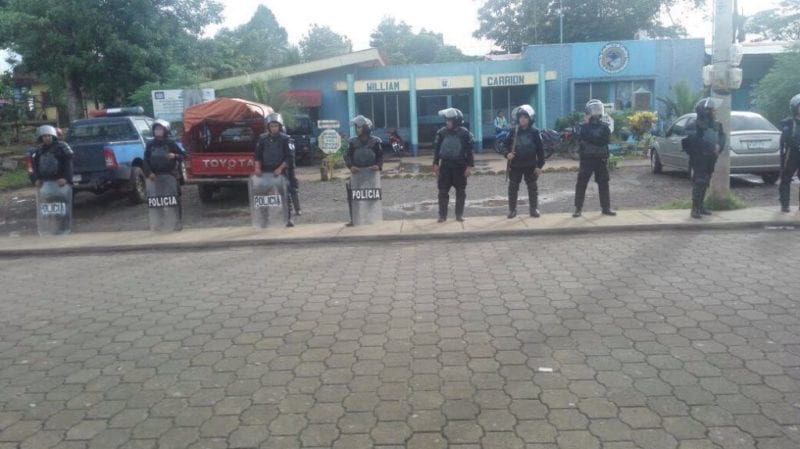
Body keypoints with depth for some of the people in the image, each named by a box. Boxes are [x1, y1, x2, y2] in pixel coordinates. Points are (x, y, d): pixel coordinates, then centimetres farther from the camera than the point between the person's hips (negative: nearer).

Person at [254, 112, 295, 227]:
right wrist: (257, 168, -6)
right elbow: (258, 155, 9)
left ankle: (288, 218, 2)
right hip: (266, 171, 2)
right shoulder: (263, 138, 7)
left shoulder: (285, 139, -1)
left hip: (281, 171, -2)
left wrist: (280, 168, -16)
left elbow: (290, 157, -6)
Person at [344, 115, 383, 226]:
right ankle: (353, 219, 2)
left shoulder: (375, 141, 0)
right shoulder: (353, 142, 4)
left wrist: (378, 166, -21)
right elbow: (347, 156, -1)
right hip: (357, 173, 1)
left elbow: (380, 156, -1)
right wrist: (351, 166, -20)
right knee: (352, 196, -5)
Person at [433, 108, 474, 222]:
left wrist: (469, 166, -10)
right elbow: (436, 148, 6)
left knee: (460, 191, 6)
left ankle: (459, 214, 16)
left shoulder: (464, 133, -7)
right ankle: (442, 215, 10)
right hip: (445, 166, 2)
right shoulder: (441, 132, -1)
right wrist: (436, 164, 3)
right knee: (443, 191, 2)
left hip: (460, 166, -1)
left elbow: (469, 150, -5)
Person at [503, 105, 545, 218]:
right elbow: (506, 145, 6)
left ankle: (534, 208, 20)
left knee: (532, 187, 8)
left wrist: (539, 165, -6)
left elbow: (540, 149, -2)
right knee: (513, 187, 4)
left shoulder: (534, 132, -4)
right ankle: (512, 209, 14)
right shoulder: (513, 131, -1)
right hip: (515, 165, 1)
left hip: (531, 165, -1)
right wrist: (507, 153, -16)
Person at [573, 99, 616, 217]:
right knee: (581, 183, -3)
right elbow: (581, 139, -14)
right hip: (587, 159, -2)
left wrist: (589, 141, -13)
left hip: (601, 159, 2)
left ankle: (606, 208, 15)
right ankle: (578, 208, 3)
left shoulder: (605, 126, 6)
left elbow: (605, 140, -10)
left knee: (603, 184, 7)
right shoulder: (583, 126, 1)